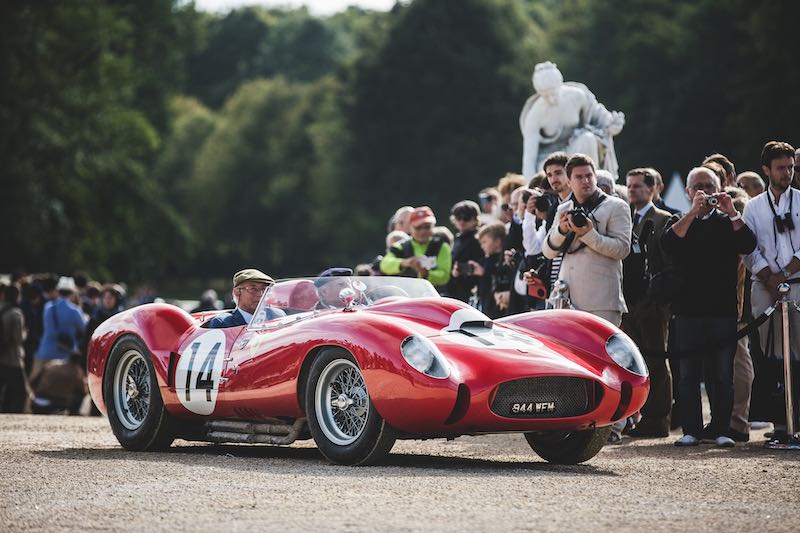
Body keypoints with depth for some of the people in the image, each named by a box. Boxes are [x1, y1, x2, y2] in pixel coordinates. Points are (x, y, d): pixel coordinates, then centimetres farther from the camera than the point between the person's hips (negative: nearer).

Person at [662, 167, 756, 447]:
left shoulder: (728, 222, 12)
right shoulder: (680, 222, 11)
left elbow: (748, 245, -6)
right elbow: (669, 243, -11)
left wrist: (732, 213, -15)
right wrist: (694, 211, -16)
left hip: (723, 309, 0)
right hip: (688, 309, 0)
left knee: (723, 374, 1)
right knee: (688, 374, 1)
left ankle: (721, 429, 6)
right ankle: (691, 430, 6)